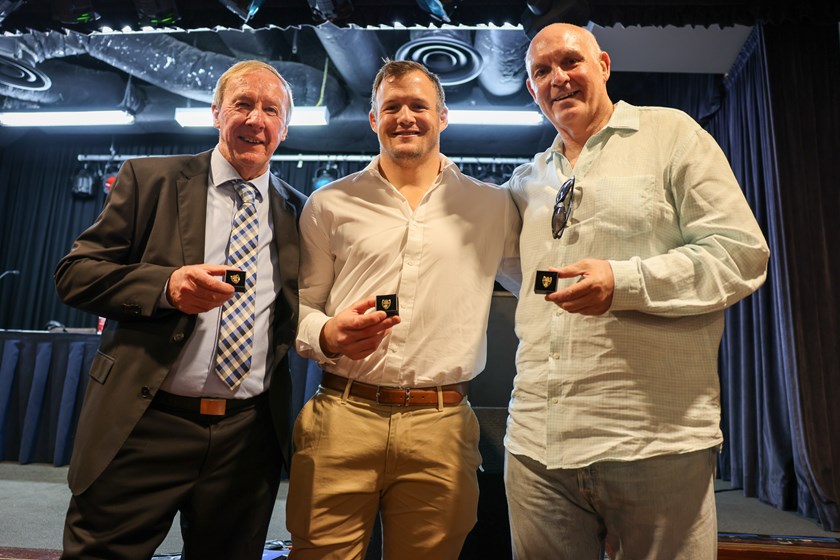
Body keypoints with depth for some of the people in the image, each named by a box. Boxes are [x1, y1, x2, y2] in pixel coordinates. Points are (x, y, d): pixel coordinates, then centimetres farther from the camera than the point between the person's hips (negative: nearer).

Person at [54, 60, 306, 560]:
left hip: (249, 438, 3)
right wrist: (165, 284, -18)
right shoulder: (149, 180, 2)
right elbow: (75, 273, -1)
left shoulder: (299, 212, 8)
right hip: (143, 426, -2)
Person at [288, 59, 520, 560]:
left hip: (441, 427, 1)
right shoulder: (330, 204, 7)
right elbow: (300, 305, 9)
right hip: (341, 419, 0)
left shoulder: (492, 207, 8)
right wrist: (327, 336, -11)